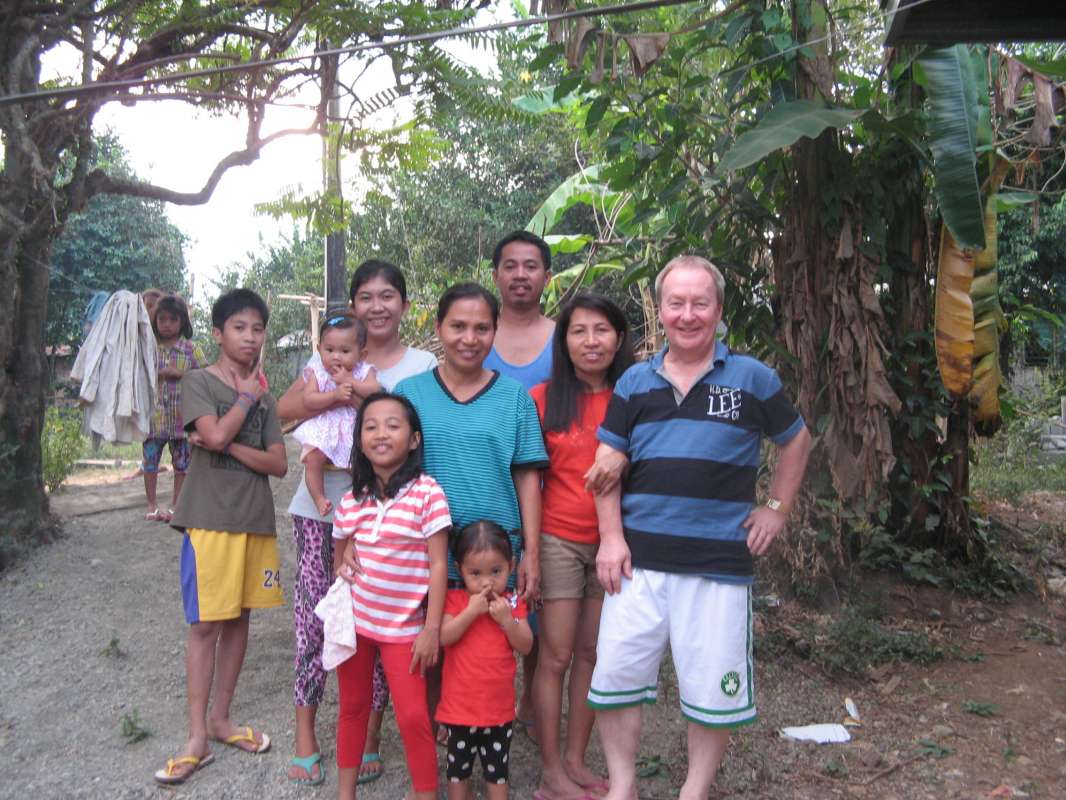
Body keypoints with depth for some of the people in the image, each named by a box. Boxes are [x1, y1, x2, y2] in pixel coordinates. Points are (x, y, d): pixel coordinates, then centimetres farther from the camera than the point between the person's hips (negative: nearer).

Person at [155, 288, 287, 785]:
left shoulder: (263, 397, 12)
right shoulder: (198, 382, -1)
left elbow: (278, 464, 3)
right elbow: (214, 435, -19)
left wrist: (229, 445, -11)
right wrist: (247, 395, -5)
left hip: (255, 520, 5)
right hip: (210, 520, -5)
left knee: (238, 619, 10)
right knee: (206, 625, -2)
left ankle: (220, 719, 24)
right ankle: (197, 738, 7)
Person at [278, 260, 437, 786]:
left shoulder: (422, 364, 2)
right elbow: (285, 409, -2)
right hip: (321, 509, 2)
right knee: (313, 620, 6)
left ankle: (369, 740, 23)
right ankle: (305, 737, 23)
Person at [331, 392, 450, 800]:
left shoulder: (426, 493, -14)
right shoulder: (351, 499, 0)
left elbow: (438, 565, -13)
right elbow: (339, 560, 13)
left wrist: (432, 629, -13)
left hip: (404, 626, -4)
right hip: (352, 622, 5)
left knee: (413, 717, -1)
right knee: (352, 708, 18)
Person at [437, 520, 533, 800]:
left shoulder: (512, 603, -2)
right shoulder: (455, 599, -8)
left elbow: (525, 646, -7)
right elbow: (443, 637, -20)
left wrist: (506, 619, -21)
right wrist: (471, 611, -25)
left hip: (499, 707, 2)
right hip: (460, 705, -1)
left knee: (497, 771, 16)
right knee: (458, 769, 16)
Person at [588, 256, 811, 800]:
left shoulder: (752, 379, 2)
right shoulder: (635, 382, 7)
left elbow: (796, 442, 15)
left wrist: (777, 509, 8)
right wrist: (611, 538, -2)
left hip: (720, 562, -1)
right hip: (638, 557, 2)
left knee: (712, 688, 7)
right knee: (614, 673, 5)